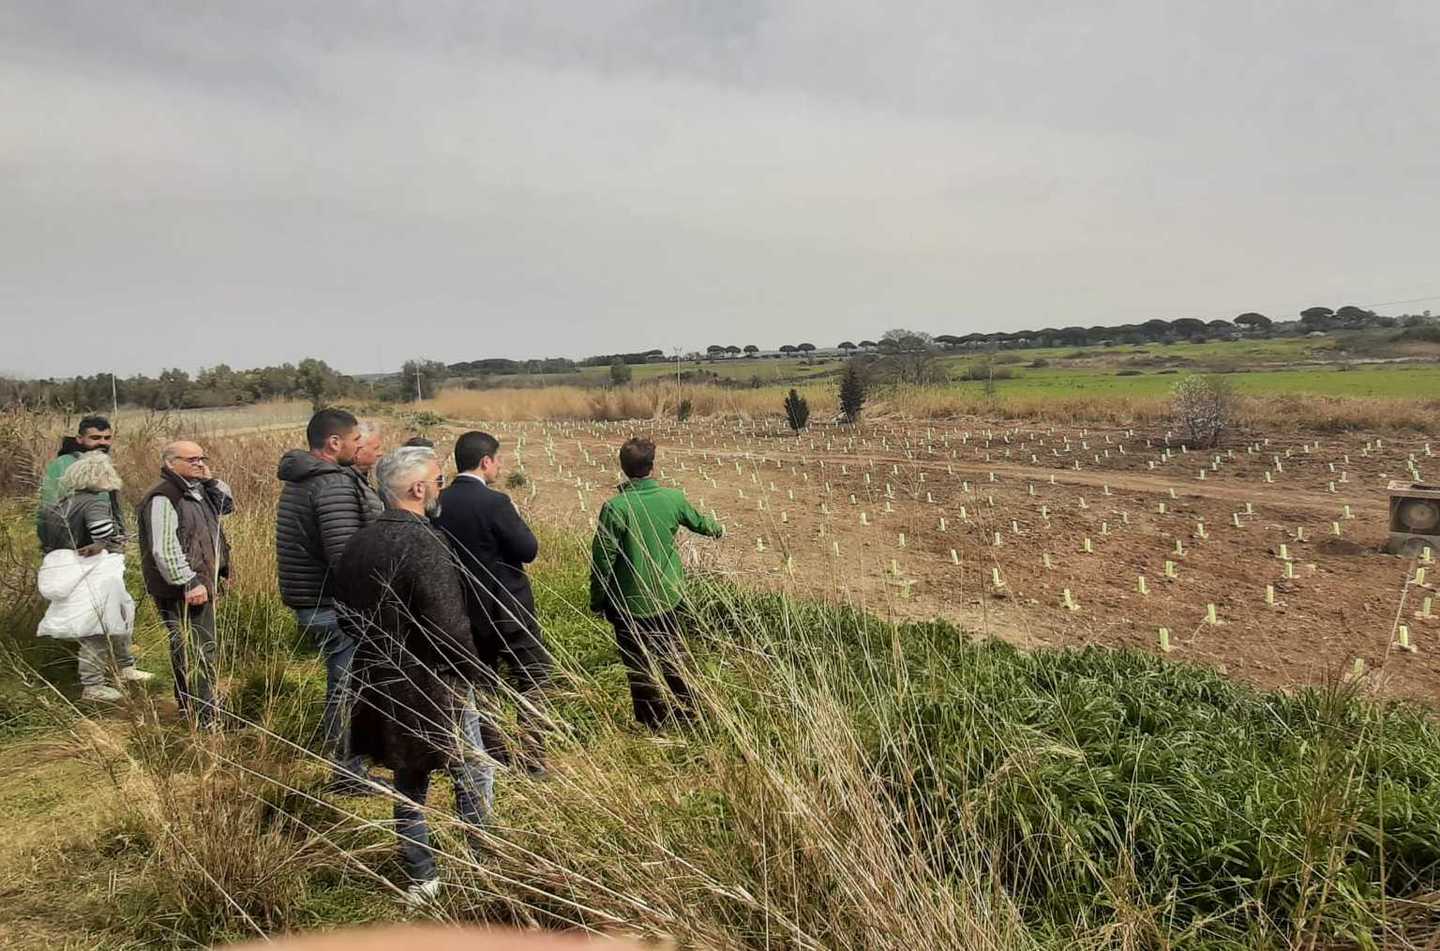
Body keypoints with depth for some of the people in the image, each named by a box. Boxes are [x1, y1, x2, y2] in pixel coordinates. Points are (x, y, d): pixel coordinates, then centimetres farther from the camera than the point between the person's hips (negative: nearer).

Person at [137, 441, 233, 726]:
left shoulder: (197, 491, 11)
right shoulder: (163, 498, -18)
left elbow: (227, 506, 21)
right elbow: (165, 550, -24)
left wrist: (210, 479, 5)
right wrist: (189, 583, -25)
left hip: (200, 584, 10)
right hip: (181, 592, -10)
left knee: (189, 650, 20)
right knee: (199, 653, -9)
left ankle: (190, 705, 33)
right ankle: (204, 718, -4)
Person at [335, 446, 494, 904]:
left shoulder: (356, 544, 2)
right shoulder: (424, 545, -23)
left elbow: (345, 616, 12)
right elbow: (449, 626, -26)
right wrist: (472, 671, -9)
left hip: (382, 688, 8)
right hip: (432, 690, -7)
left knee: (409, 784, 19)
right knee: (474, 778, 10)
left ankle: (421, 879, 30)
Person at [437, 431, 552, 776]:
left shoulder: (439, 503, -2)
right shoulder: (495, 502, -21)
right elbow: (528, 550, -16)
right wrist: (515, 518, -2)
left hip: (464, 608, 6)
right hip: (506, 608, -6)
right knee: (533, 677, 8)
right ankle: (531, 757, 7)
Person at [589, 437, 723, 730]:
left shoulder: (615, 507, -21)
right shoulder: (673, 498, -8)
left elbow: (602, 559, -17)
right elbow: (698, 521, 13)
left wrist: (597, 601, -2)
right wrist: (718, 530, 37)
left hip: (629, 604, -4)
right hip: (666, 598, 4)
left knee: (639, 664, 12)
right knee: (673, 655, 23)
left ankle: (650, 722, 24)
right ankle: (685, 709, 37)